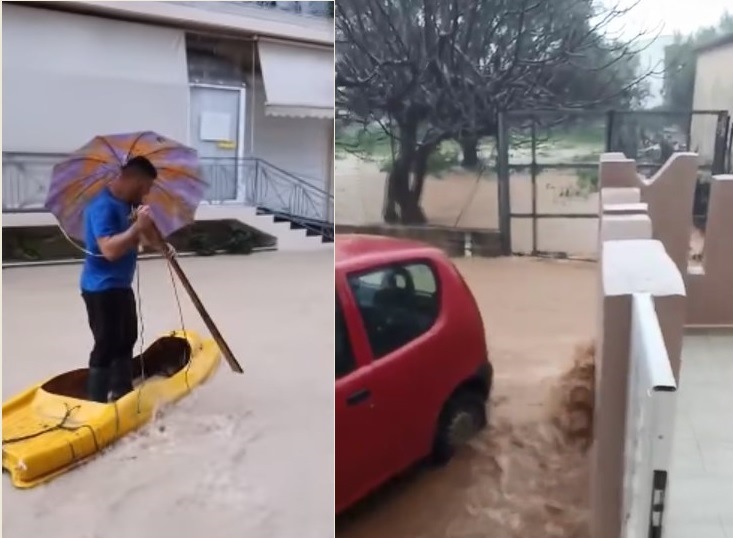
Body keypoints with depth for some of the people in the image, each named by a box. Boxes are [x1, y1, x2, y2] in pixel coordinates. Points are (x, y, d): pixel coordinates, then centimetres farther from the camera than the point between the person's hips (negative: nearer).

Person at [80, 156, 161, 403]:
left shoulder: (127, 202, 7)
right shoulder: (103, 206, -22)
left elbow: (148, 240, 7)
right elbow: (110, 249, -33)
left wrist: (146, 225, -12)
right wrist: (138, 226, -34)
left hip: (121, 285, 10)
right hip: (102, 289, -10)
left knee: (126, 339, 20)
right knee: (106, 345, -6)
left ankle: (121, 393, 35)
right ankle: (97, 403, 3)